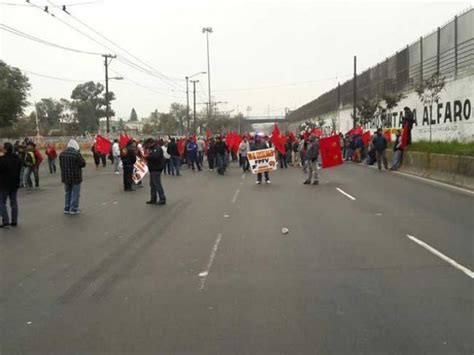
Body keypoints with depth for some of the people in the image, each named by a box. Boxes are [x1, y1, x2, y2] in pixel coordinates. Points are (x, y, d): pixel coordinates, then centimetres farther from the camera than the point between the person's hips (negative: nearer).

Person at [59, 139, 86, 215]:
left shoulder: (62, 154, 3)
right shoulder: (77, 153, -19)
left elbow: (61, 165, 10)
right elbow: (83, 164, -12)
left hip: (66, 177, 6)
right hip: (75, 177, -6)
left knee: (68, 193, 18)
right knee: (75, 194, 4)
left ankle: (67, 209, 22)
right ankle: (74, 209, 5)